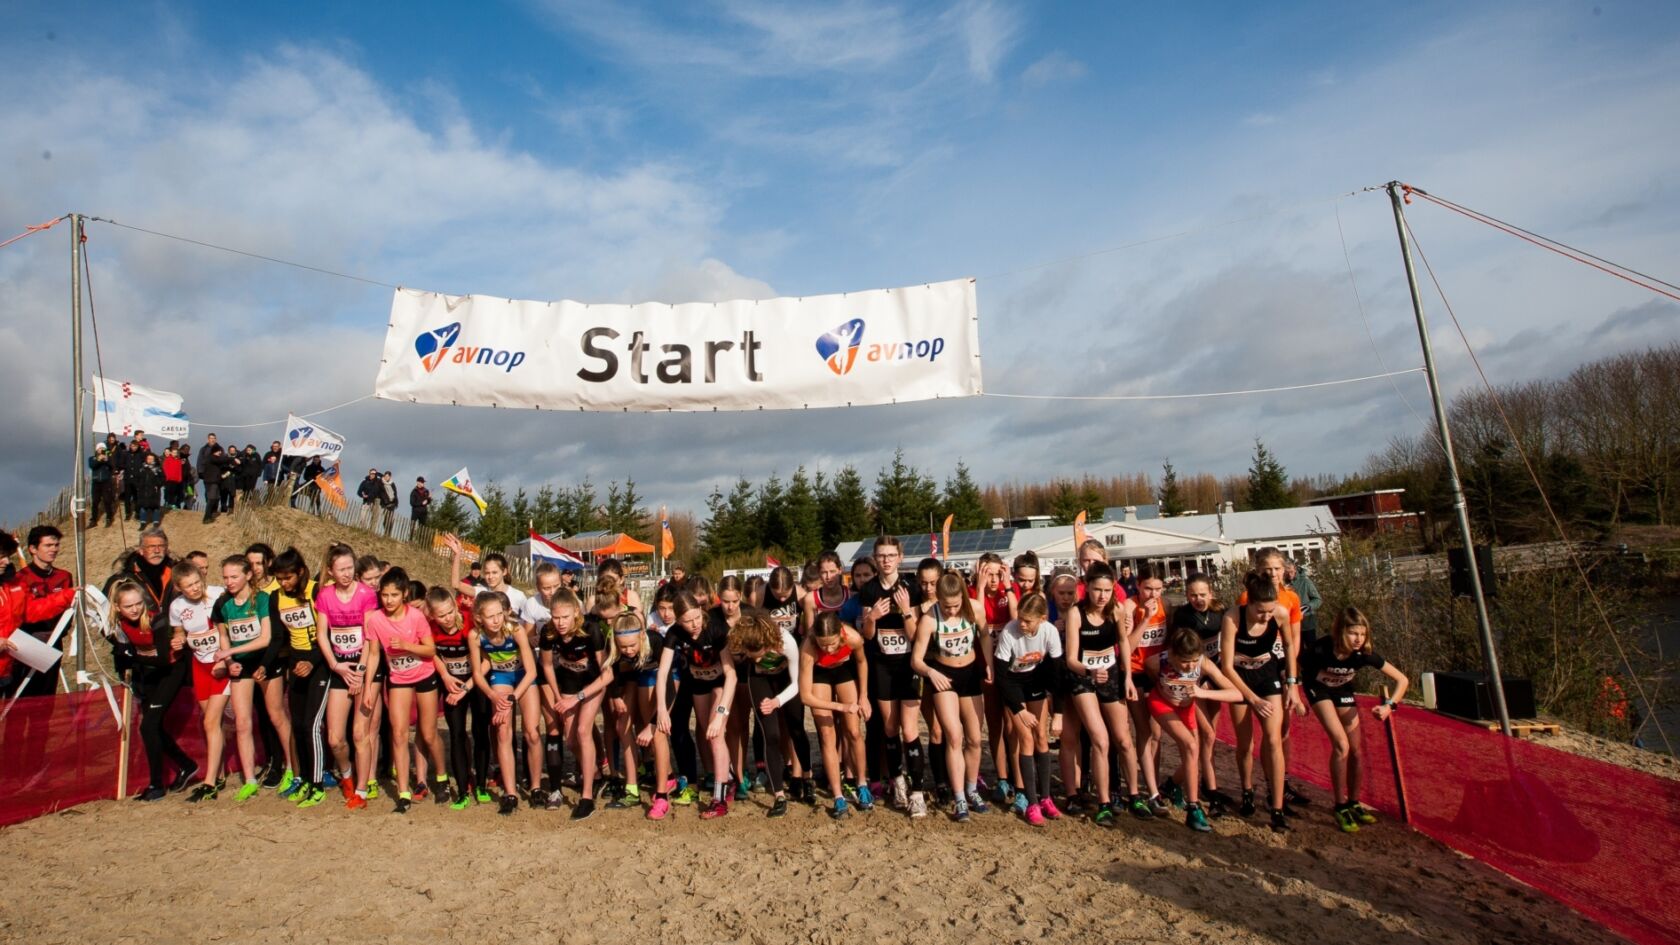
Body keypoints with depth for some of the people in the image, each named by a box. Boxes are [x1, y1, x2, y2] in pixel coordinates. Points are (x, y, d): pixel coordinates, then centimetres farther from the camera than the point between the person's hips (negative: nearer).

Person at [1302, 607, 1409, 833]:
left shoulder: (1364, 654, -26)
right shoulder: (1322, 649, -36)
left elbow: (1401, 680, -19)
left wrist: (1389, 705, -31)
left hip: (1343, 692, 4)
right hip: (1320, 690, -4)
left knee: (1357, 751, 2)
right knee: (1341, 745, -18)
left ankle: (1353, 803, 23)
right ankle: (1340, 808, -6)